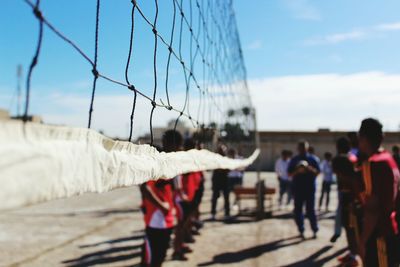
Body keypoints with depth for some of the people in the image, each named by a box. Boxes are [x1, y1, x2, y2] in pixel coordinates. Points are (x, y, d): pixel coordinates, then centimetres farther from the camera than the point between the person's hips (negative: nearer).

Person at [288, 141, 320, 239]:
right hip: (297, 188, 2)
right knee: (298, 210, 4)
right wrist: (297, 171, -16)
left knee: (310, 210, -1)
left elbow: (317, 172, 2)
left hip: (310, 188, -1)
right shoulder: (294, 160, 5)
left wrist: (310, 169, -17)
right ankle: (301, 231, 14)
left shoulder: (312, 159, 3)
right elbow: (289, 173, 2)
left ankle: (315, 230, 8)